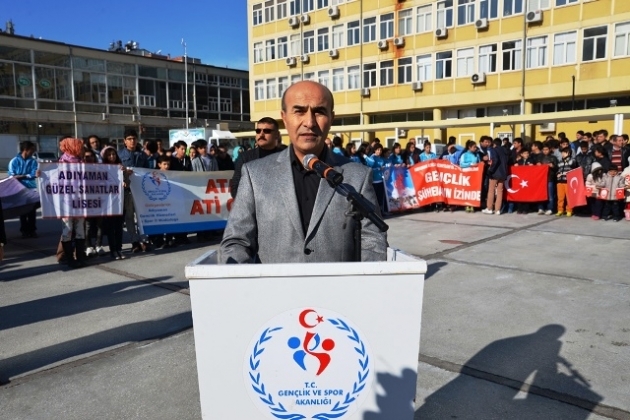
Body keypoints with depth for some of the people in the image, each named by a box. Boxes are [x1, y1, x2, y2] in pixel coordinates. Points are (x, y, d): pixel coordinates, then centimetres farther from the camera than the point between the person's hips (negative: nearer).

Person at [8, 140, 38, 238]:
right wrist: (28, 176, -19)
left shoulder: (33, 161, 2)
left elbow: (33, 174, -10)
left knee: (32, 211, 2)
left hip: (31, 189, 1)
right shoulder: (14, 161, -3)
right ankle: (24, 230, 13)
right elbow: (12, 176, -9)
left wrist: (21, 176, -20)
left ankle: (32, 230, 10)